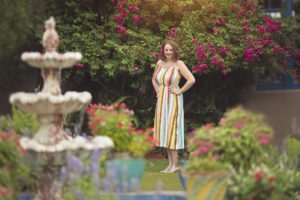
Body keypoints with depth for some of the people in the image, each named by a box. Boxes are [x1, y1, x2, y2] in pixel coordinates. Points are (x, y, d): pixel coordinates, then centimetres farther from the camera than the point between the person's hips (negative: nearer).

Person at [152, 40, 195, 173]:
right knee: (164, 131, 8)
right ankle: (170, 163, 15)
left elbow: (191, 80, -18)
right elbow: (154, 79, 26)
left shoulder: (178, 64, -9)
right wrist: (157, 91, 12)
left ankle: (174, 165, -3)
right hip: (161, 101, 7)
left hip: (173, 101, -7)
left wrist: (180, 91, -13)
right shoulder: (160, 63, 9)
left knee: (171, 129, -7)